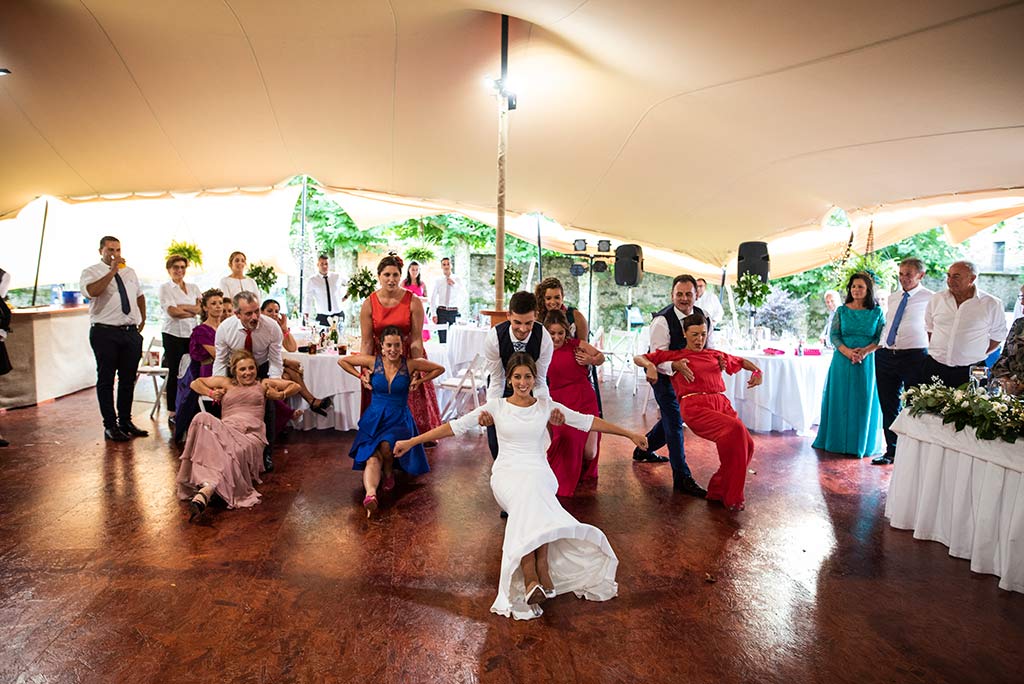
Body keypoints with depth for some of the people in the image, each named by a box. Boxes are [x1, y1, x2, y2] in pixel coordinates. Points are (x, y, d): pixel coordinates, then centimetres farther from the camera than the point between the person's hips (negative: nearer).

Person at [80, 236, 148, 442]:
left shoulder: (130, 272, 16)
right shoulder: (91, 272, -1)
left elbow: (139, 295, 29)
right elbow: (91, 291, -22)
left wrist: (143, 319, 19)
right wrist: (112, 271, -20)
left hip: (131, 332, 5)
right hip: (105, 333, -5)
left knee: (128, 379, 10)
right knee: (106, 380, 2)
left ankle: (125, 421, 21)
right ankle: (110, 425, 9)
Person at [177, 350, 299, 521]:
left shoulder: (263, 384, 27)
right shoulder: (226, 383, 30)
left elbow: (295, 386, 29)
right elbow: (195, 383, 38)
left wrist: (279, 395, 10)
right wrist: (211, 394, 19)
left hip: (251, 434, -1)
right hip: (225, 429, 1)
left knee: (236, 451, -41)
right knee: (202, 419, -36)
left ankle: (205, 490, -58)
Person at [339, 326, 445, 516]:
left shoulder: (410, 364, -4)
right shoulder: (372, 362, -1)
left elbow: (439, 368, 7)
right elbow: (342, 360, 12)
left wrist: (419, 381, 0)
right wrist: (360, 376, 4)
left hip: (400, 420, 0)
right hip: (374, 419, 1)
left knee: (386, 446, -31)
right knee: (373, 458, -25)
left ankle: (388, 473, 1)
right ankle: (370, 494, -47)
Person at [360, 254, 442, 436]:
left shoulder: (413, 302, -11)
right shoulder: (369, 304, -7)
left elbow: (417, 339, -13)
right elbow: (366, 342, -7)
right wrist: (365, 370, -17)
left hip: (408, 358, -1)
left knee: (413, 406, 7)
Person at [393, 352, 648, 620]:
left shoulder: (547, 405, 10)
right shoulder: (496, 406, 7)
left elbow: (587, 421, 11)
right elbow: (456, 426, 3)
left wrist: (630, 434, 10)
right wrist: (411, 441, -2)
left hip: (538, 472, 1)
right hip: (507, 472, -1)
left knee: (530, 498, -36)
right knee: (529, 502, -36)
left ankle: (531, 576, -33)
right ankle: (538, 571, -38)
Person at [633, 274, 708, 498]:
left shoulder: (703, 317, -7)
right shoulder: (662, 321, -26)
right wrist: (676, 366, -50)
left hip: (685, 374, 7)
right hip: (663, 375, -7)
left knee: (672, 418, 20)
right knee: (674, 422, -9)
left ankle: (643, 449, 43)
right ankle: (682, 478, -3)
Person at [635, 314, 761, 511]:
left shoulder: (715, 355, 29)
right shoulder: (674, 356, 18)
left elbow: (742, 361, 43)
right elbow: (638, 358, 13)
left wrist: (757, 371, 22)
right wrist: (650, 365, -9)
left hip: (721, 404, 5)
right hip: (694, 406, -5)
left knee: (747, 443, -18)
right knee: (735, 429, -30)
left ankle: (718, 491, 4)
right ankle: (731, 497, -14)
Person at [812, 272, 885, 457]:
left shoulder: (877, 312, 4)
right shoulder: (842, 311, 5)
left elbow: (882, 338, 0)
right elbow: (834, 336, 0)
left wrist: (865, 351, -16)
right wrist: (847, 351, -15)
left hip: (867, 362, 0)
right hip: (842, 361, 0)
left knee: (864, 401, 4)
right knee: (841, 400, 4)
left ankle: (861, 444, 15)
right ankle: (838, 442, 13)